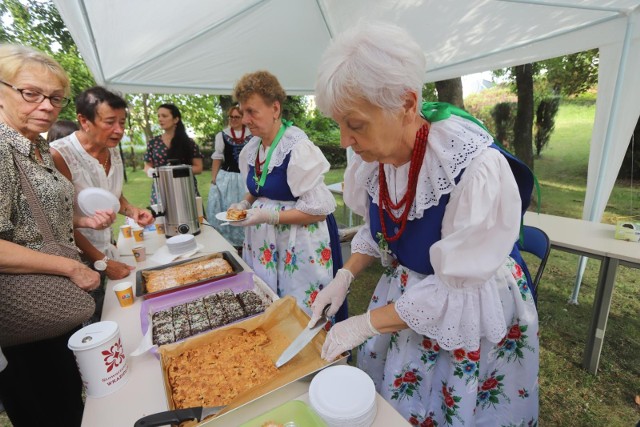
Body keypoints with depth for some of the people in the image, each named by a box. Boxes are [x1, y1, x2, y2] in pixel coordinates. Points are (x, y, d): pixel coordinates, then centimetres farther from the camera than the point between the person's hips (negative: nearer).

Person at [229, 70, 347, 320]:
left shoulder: (299, 148, -19)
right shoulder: (251, 149, 5)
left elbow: (318, 210, -19)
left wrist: (268, 217, -21)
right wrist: (245, 204, 0)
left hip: (299, 248, -7)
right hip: (264, 244, 7)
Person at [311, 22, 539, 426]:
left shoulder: (476, 168, -33)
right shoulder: (372, 158, -14)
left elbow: (458, 291, -26)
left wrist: (366, 323, -19)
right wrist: (344, 278, -6)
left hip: (472, 311, -5)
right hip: (407, 299, 6)